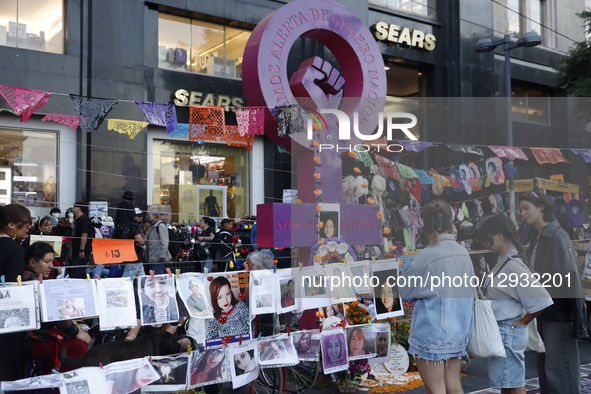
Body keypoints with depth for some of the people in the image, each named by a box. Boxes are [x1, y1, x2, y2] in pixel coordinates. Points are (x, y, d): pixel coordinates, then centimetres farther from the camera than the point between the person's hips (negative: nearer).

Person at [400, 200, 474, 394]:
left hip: (432, 333, -6)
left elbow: (406, 291, -4)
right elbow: (469, 291, 12)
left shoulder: (425, 256, -17)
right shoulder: (463, 253, 1)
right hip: (458, 332, 6)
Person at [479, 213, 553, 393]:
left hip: (508, 331, -9)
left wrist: (523, 322, -12)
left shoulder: (513, 266, -20)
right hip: (501, 330, 9)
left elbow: (542, 300, -24)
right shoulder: (503, 262, 8)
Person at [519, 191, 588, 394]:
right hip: (543, 310, 9)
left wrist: (577, 319, -19)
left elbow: (570, 277, -18)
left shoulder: (557, 236, -15)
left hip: (558, 312, -9)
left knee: (558, 369, -4)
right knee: (544, 365, 14)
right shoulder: (536, 236, 11)